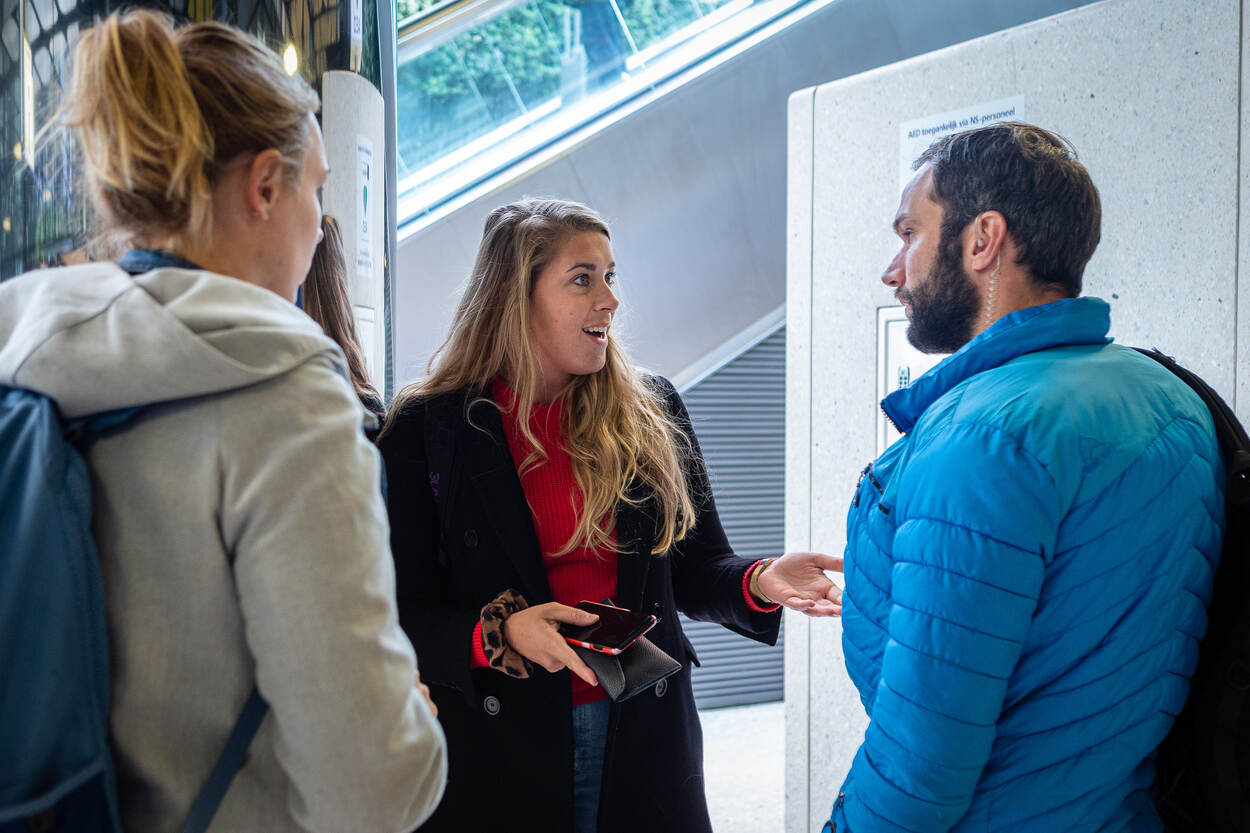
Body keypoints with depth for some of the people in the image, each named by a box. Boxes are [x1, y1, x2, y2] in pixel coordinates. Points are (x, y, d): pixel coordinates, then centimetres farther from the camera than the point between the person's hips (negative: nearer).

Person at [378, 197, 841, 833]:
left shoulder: (652, 413, 4)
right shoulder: (425, 427, -5)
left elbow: (695, 570, 8)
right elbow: (403, 612, -6)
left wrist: (759, 583, -12)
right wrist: (499, 632, -23)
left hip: (643, 740, 3)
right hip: (495, 752, -2)